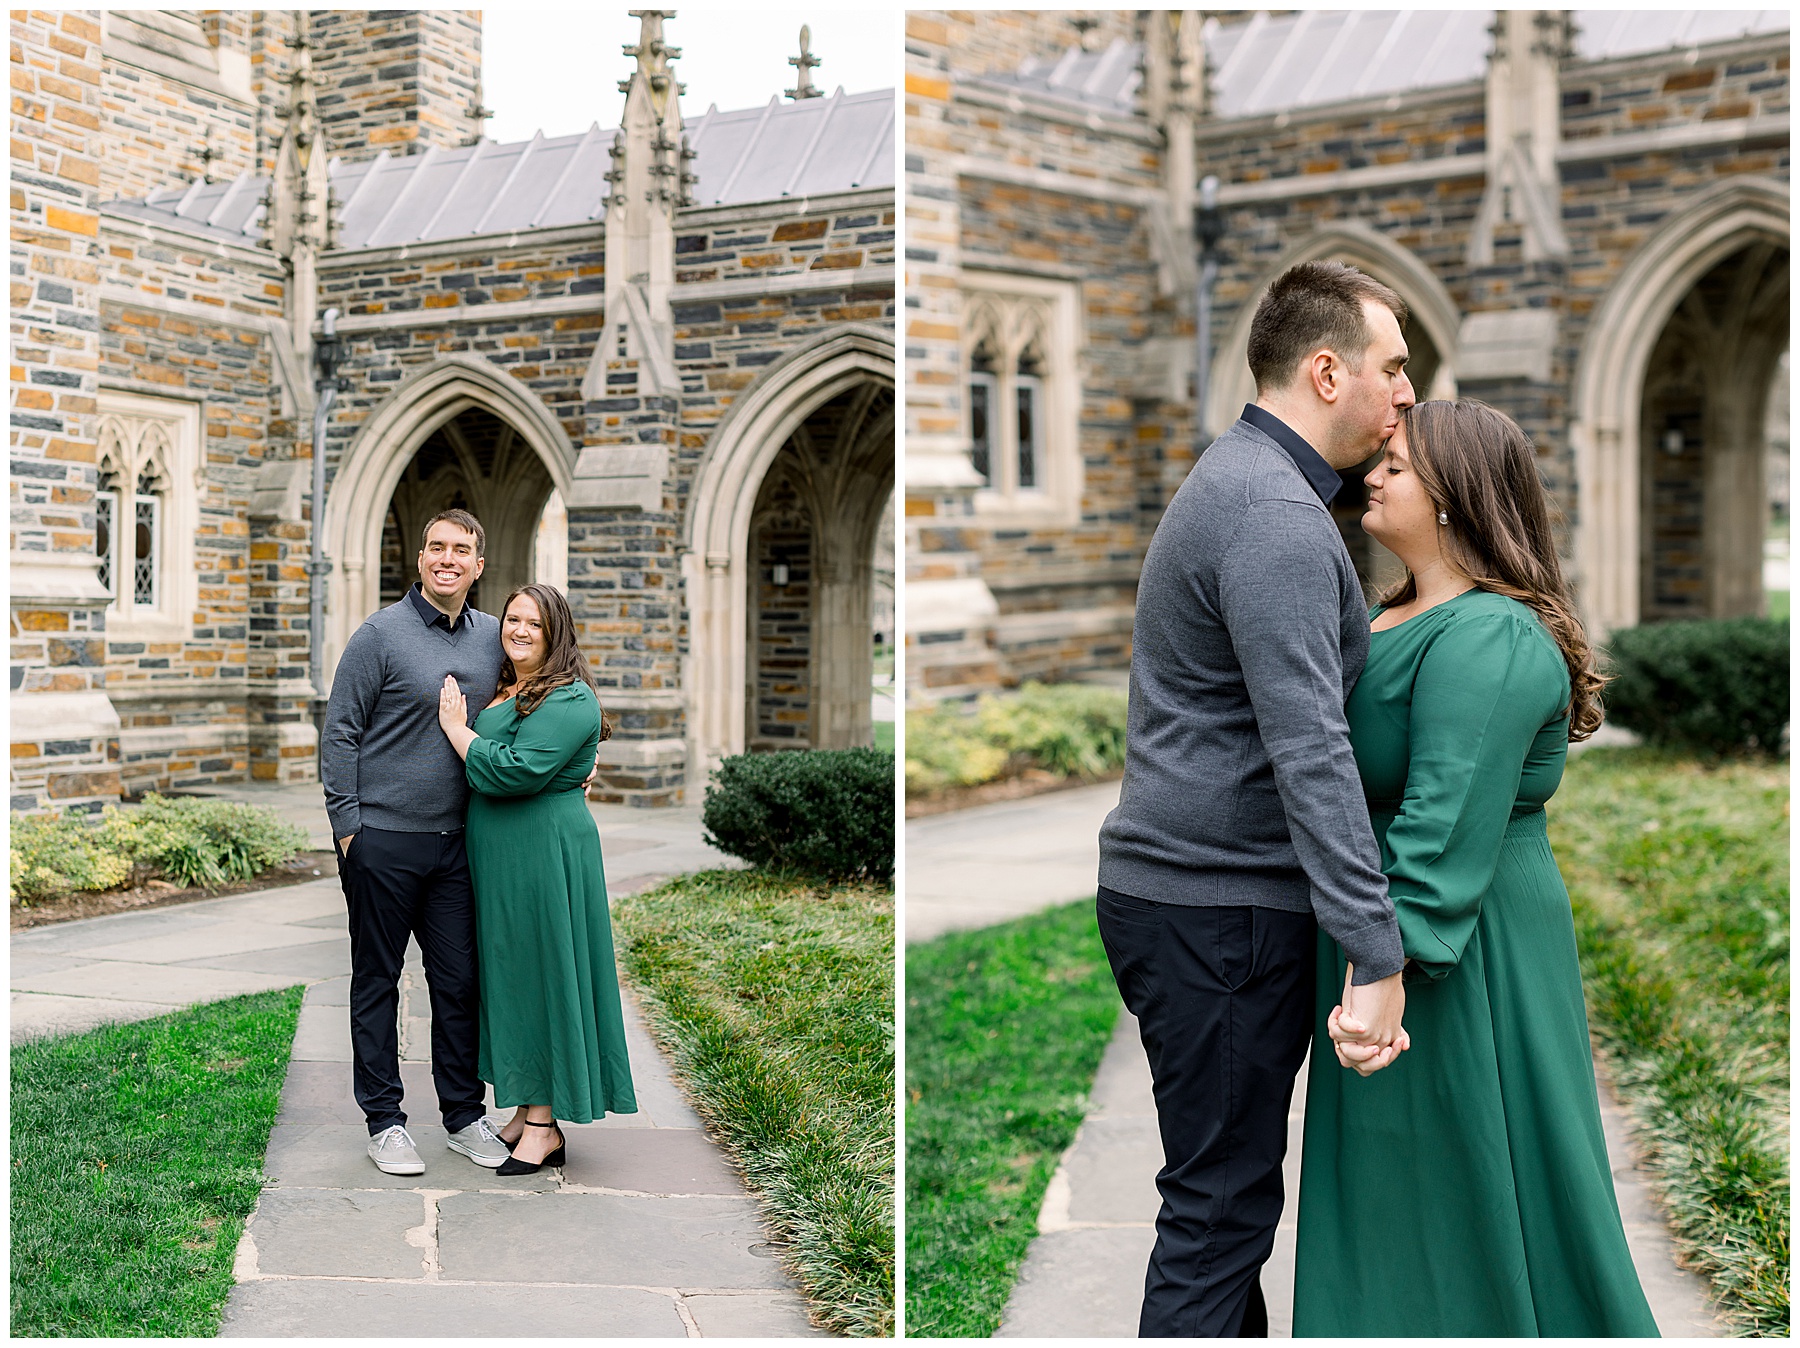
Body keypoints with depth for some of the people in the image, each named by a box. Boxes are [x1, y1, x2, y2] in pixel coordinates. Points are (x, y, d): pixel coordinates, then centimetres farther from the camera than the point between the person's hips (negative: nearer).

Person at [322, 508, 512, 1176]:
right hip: (383, 839, -5)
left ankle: (465, 1114, 20)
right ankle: (384, 1121, 13)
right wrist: (346, 826, -10)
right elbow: (340, 733, -6)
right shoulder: (382, 634, -7)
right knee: (377, 982, 5)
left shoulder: (492, 637, 8)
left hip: (456, 842, 5)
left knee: (460, 981, 9)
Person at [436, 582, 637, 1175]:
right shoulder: (503, 691, 14)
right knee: (509, 971, 12)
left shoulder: (569, 700, -14)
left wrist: (457, 728, -12)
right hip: (497, 858, 9)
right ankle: (523, 1110, 21)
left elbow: (514, 771, -23)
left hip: (545, 854, -9)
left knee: (541, 972, -4)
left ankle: (545, 1126, 3)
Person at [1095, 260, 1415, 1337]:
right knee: (1220, 1209, -3)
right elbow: (1309, 750, -26)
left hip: (1191, 888, 10)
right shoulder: (1278, 518, -18)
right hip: (1218, 906, -10)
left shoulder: (1243, 481, 16)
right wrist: (1377, 952, -28)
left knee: (1231, 1195, 19)